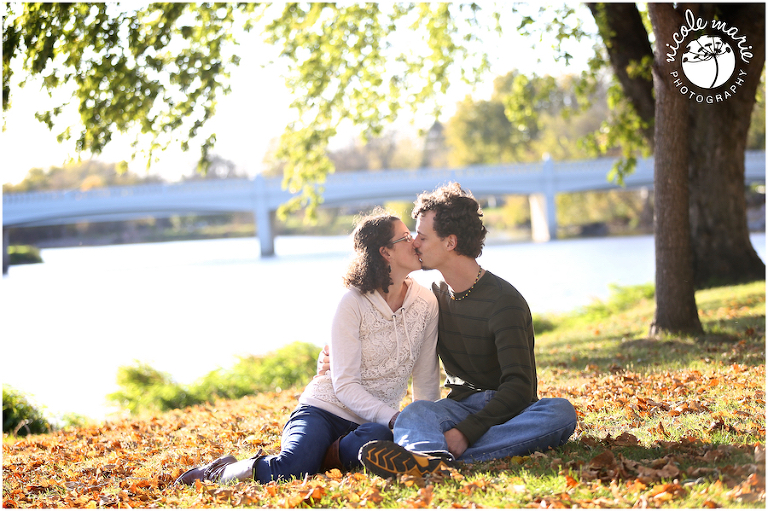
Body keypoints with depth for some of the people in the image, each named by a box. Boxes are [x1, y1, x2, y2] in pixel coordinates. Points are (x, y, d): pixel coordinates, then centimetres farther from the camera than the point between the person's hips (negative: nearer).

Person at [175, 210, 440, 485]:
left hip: (372, 422, 3)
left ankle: (320, 457, -11)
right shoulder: (353, 303, -11)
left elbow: (426, 382, 7)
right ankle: (221, 471, -4)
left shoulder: (426, 303, 2)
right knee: (290, 470, -33)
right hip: (326, 408, -3)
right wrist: (393, 418, -25)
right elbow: (344, 385, -15)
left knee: (383, 441, -37)